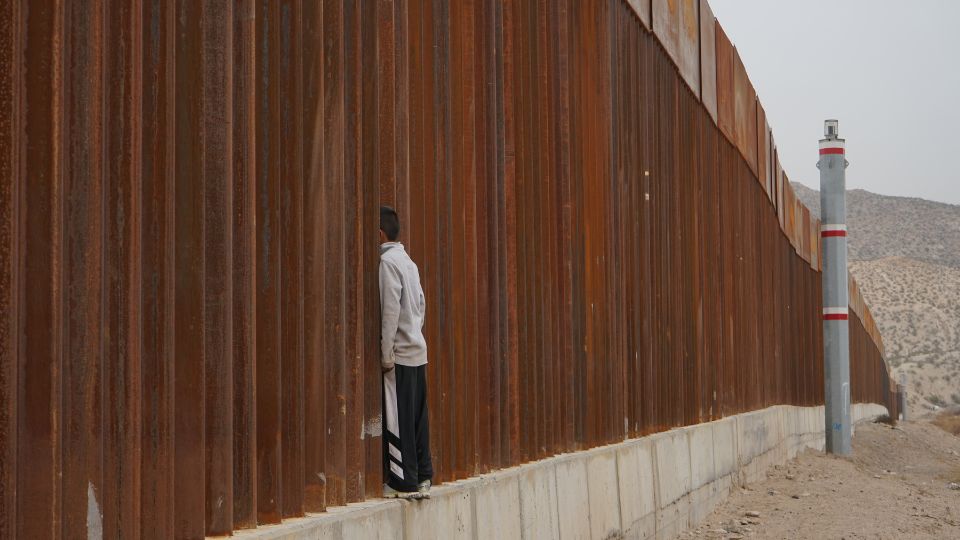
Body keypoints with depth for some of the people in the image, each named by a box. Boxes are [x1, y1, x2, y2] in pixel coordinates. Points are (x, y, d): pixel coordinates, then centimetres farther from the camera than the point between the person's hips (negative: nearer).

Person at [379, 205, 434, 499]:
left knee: (397, 421, -3)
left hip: (400, 353, -9)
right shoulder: (408, 261, 15)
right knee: (417, 418, 10)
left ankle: (404, 483, 0)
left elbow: (390, 310, -17)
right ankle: (422, 478, 13)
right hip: (418, 350, 9)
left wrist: (386, 354, -16)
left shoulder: (388, 261, -12)